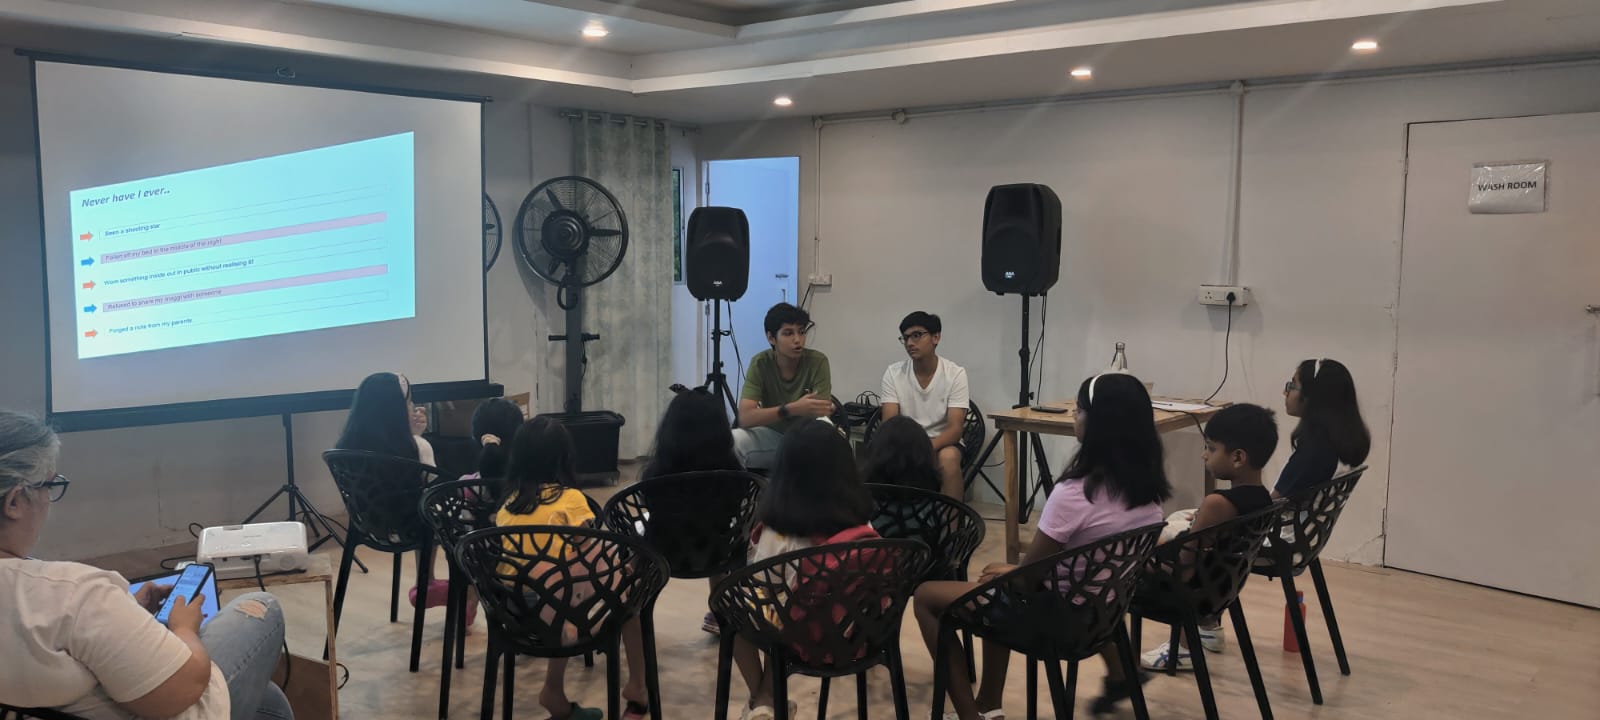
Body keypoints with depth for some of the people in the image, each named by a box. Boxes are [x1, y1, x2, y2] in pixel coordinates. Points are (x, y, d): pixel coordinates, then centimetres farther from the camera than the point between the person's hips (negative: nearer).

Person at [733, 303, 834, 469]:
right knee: (733, 441, -29)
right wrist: (791, 409, -39)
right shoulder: (760, 363, -15)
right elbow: (745, 417, -27)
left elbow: (821, 414, -20)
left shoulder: (818, 362, -17)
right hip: (772, 434, 0)